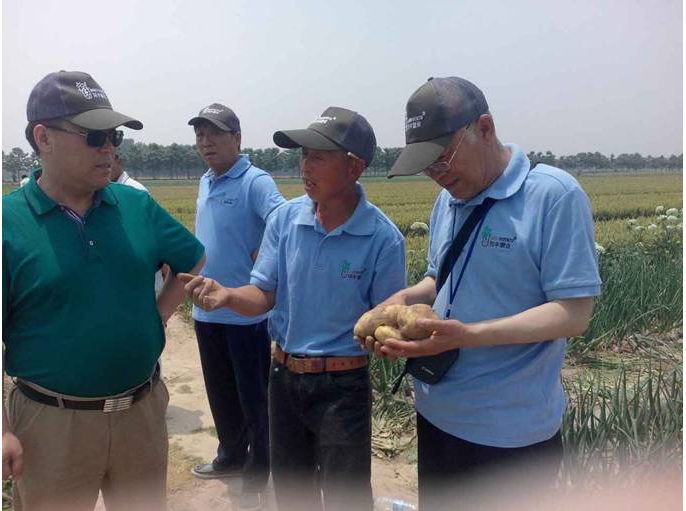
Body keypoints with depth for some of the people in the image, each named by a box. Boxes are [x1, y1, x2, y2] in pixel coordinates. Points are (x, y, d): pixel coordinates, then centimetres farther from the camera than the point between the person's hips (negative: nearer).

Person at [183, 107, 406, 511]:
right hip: (284, 375, 5)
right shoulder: (284, 219, -6)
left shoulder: (383, 238, -16)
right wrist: (226, 294, -23)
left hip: (342, 385, -4)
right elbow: (263, 296, -6)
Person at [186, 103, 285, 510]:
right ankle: (231, 457, 41)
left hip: (247, 312, -8)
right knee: (221, 394, 21)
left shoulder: (256, 181, -15)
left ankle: (258, 478, 23)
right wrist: (199, 284, 13)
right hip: (207, 311, 8)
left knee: (254, 398, 7)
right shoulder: (205, 183, 11)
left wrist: (261, 260, -19)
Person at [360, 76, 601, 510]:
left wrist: (467, 335, -30)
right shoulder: (448, 199, 4)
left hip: (511, 432, -7)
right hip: (437, 414, 7)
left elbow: (574, 314, -21)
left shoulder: (555, 195, -18)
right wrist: (405, 298, -6)